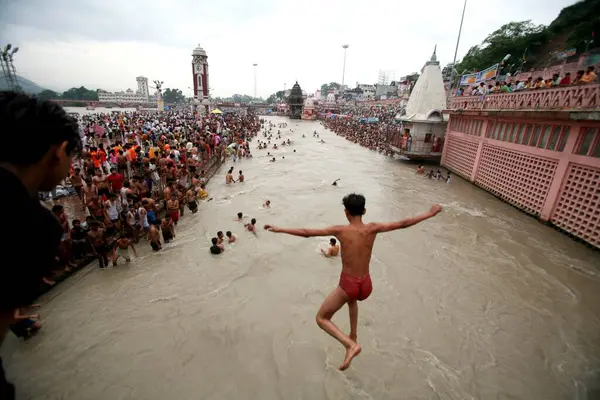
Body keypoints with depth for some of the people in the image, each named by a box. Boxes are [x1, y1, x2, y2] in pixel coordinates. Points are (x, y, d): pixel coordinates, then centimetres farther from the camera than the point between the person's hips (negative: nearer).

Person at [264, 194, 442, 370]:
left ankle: (351, 344, -5)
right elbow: (403, 223, 0)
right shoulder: (373, 229, -7)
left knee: (321, 319, 14)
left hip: (348, 285, -5)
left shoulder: (340, 230, -15)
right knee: (352, 299, 41)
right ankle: (353, 335, 47)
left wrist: (279, 229, -8)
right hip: (366, 286, 5)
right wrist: (430, 213, 12)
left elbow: (306, 233, -16)